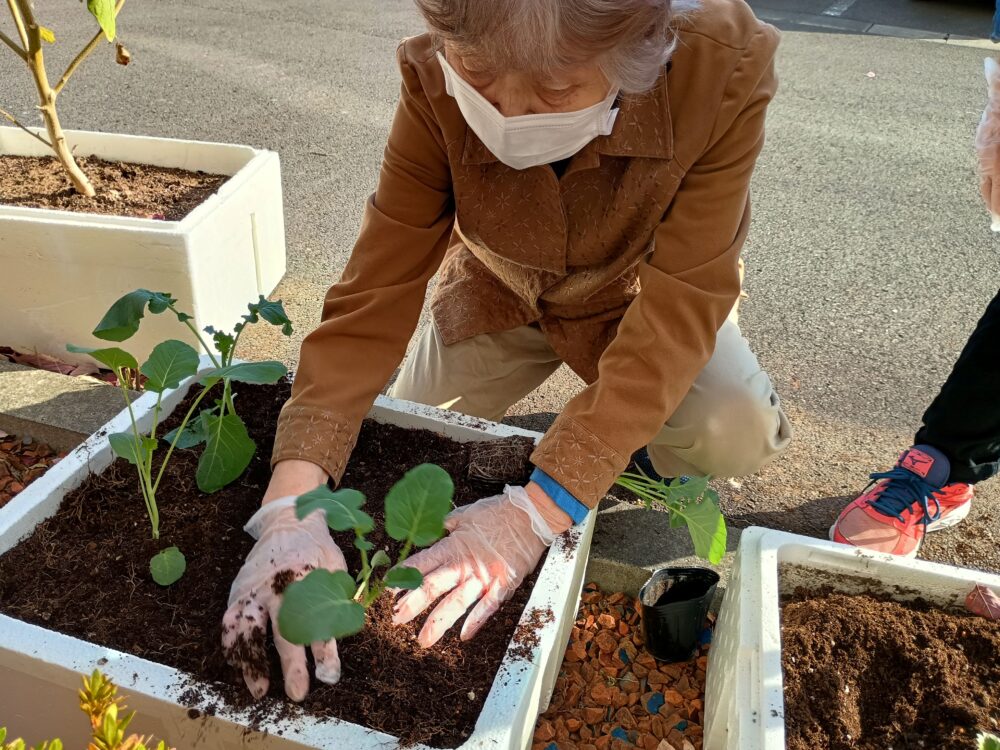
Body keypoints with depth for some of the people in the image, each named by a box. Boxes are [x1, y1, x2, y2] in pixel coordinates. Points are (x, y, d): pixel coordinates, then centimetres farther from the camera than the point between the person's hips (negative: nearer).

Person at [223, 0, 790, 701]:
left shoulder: (722, 66, -35)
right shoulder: (438, 78, -30)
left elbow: (680, 306, -36)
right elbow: (376, 289, -31)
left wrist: (538, 509, -44)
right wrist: (293, 498, -43)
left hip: (643, 293, -1)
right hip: (500, 289, 2)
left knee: (737, 433, -27)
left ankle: (660, 448, 9)